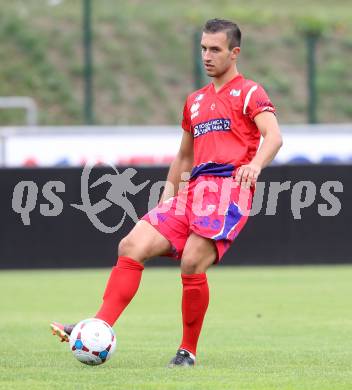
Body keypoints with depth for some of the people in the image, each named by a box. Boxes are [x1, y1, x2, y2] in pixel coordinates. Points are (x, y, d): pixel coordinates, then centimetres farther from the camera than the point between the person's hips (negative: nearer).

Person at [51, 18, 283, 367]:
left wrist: (255, 164, -33)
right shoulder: (195, 101, 26)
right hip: (194, 191, 7)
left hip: (228, 188, -7)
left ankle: (188, 351, -5)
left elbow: (273, 136, -13)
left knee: (192, 264, -22)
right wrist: (167, 197, 24)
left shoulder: (248, 93, 3)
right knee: (132, 245, -9)